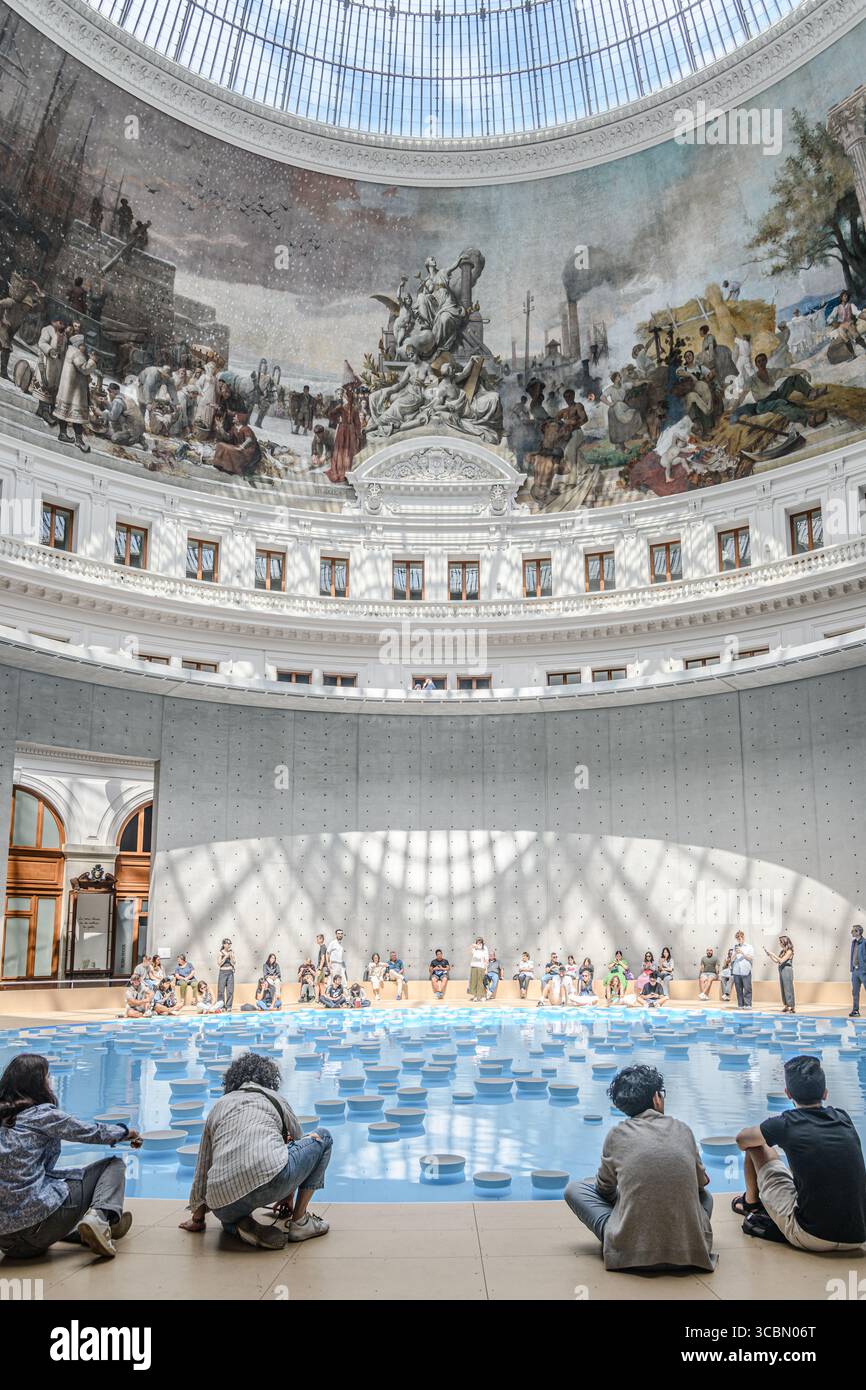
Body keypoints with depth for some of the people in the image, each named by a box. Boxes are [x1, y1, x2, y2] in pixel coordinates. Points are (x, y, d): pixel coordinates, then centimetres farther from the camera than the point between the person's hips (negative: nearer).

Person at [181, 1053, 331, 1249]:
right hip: (270, 1176, -4)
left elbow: (202, 1169, 34)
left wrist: (197, 1219, 49)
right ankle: (299, 1221, 16)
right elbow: (298, 1142, 38)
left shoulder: (218, 1107, 29)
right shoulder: (275, 1099, 24)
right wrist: (289, 1196, 55)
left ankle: (244, 1225, 6)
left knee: (229, 1217, 42)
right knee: (322, 1138, 22)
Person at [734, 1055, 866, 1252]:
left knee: (757, 1148, 10)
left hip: (810, 1239, -4)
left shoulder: (785, 1123, -8)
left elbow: (741, 1139, 10)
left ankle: (751, 1202, 35)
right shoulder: (844, 1118, 5)